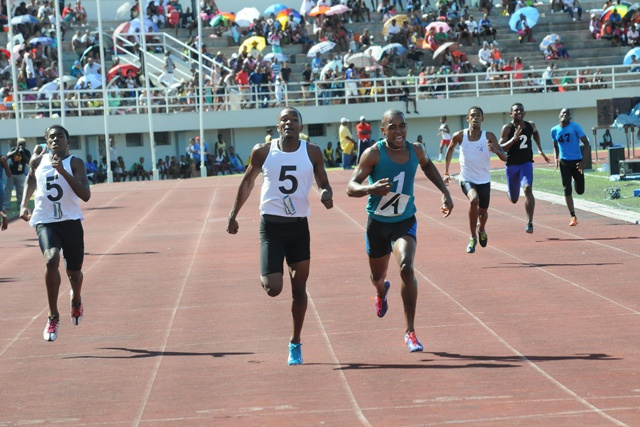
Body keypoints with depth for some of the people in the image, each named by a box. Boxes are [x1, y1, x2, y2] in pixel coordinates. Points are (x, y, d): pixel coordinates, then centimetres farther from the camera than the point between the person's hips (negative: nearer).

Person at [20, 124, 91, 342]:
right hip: (45, 222, 0)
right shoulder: (37, 161, 4)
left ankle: (76, 300, 51)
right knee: (51, 260, -28)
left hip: (71, 221, 0)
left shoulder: (75, 163, -5)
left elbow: (86, 195, -18)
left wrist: (63, 171, -24)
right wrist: (24, 204, 14)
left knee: (74, 271, 12)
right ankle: (53, 316, -16)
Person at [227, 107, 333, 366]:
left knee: (299, 288, 6)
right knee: (273, 288, -13)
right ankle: (264, 276, 26)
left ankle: (295, 343, 22)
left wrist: (326, 194, -17)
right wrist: (233, 214, 10)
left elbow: (324, 184, 7)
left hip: (299, 226, 1)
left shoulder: (312, 153, 0)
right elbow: (248, 182, 11)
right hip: (271, 225, -1)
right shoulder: (263, 152, -2)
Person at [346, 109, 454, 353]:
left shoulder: (415, 151, -6)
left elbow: (427, 166, 19)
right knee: (378, 276, 18)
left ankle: (410, 332, -17)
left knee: (406, 268, -24)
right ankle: (381, 293, 60)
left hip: (405, 222, 1)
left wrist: (445, 192, 13)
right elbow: (351, 188, -22)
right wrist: (370, 189, -43)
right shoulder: (374, 154, -18)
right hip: (378, 223, -1)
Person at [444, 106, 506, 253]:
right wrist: (446, 172, 12)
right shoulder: (460, 136, -9)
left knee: (483, 212, 15)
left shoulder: (489, 137, -12)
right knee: (474, 199, -31)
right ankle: (473, 237, -17)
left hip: (484, 180, 2)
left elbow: (504, 158, -13)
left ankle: (481, 230, 53)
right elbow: (450, 149, 11)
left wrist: (496, 150, -35)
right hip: (467, 179, -2)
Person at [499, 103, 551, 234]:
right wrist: (513, 139, -31)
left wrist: (540, 149, 22)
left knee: (527, 189, -25)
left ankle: (530, 223, -25)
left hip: (526, 163, 1)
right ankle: (509, 192, 52)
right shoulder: (507, 128, -11)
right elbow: (501, 148, -18)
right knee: (514, 199, 11)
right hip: (512, 165, -1)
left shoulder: (531, 126, 1)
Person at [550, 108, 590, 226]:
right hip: (564, 162, 2)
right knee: (567, 190, -7)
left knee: (580, 190, 5)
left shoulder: (575, 127, -9)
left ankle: (575, 180, 43)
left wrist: (584, 161, -17)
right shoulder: (554, 130, 2)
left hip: (577, 161, -2)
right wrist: (556, 159, 2)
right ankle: (573, 217, -2)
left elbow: (586, 143, -9)